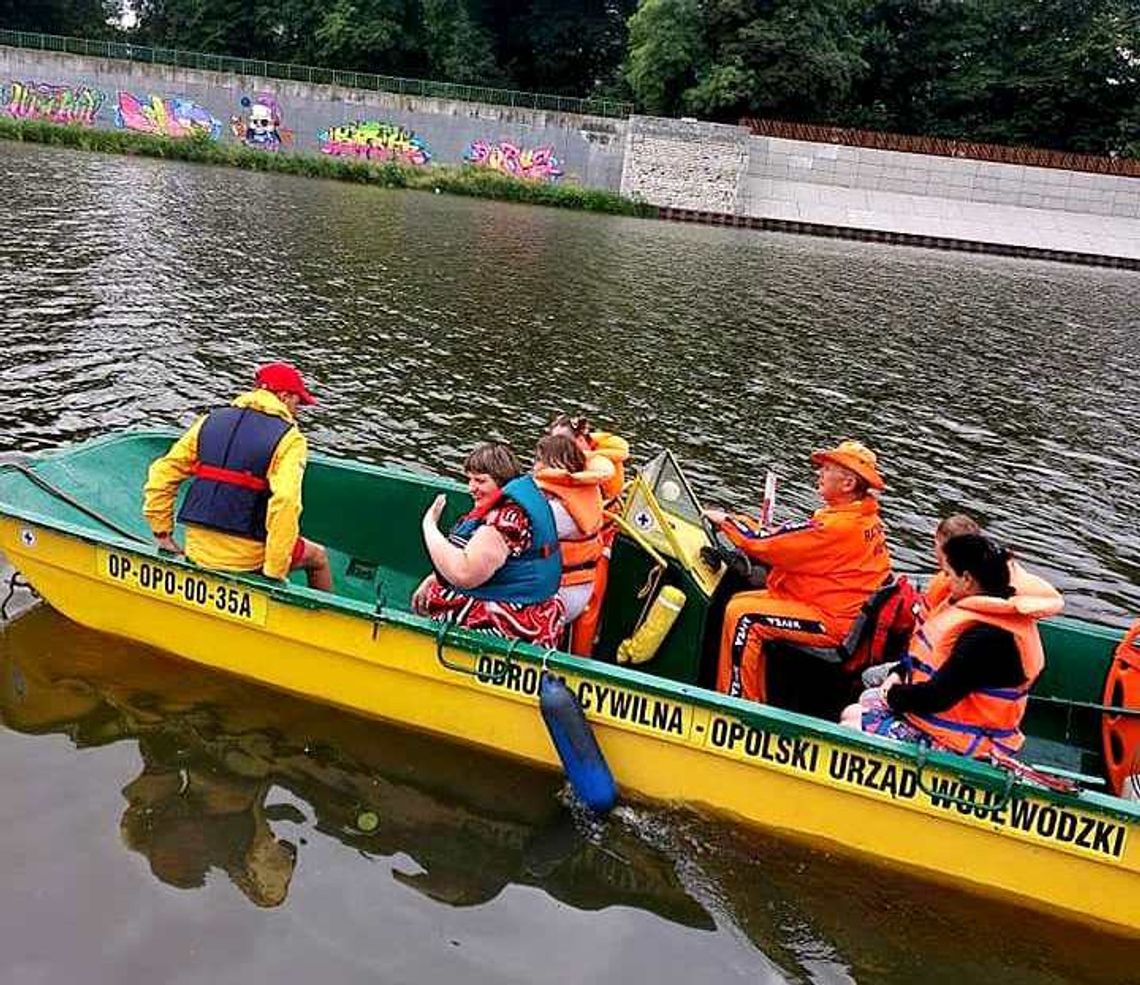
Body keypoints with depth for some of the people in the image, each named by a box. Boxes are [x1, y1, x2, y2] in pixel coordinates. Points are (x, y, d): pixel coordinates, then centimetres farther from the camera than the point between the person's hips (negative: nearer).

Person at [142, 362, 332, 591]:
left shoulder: (210, 421, 7)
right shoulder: (289, 439, -10)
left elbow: (161, 475, 5)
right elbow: (285, 502, -25)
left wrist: (163, 533, 12)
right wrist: (275, 572, -19)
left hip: (197, 552, 6)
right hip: (246, 558, -6)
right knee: (318, 556, 22)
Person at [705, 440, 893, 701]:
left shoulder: (839, 525, -24)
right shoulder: (864, 517, 7)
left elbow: (767, 544, -20)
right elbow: (795, 548, 12)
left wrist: (726, 520, -4)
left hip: (833, 623, -10)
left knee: (742, 615, -16)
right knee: (740, 600, 9)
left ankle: (738, 701, -7)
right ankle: (756, 696, 14)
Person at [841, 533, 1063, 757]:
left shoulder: (987, 637, -30)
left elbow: (936, 697, -28)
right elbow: (934, 653, 17)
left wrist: (893, 695, -10)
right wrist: (900, 673, 3)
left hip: (955, 744, -10)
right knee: (852, 713, 9)